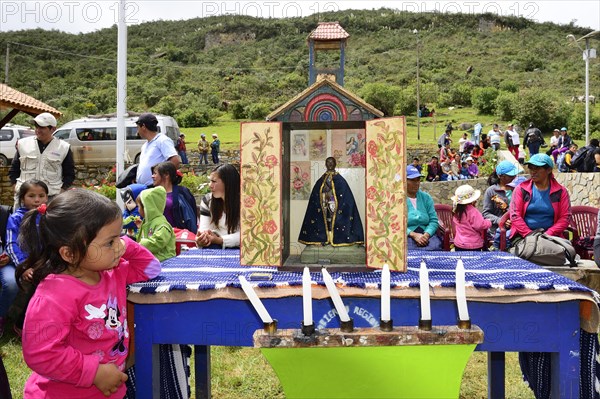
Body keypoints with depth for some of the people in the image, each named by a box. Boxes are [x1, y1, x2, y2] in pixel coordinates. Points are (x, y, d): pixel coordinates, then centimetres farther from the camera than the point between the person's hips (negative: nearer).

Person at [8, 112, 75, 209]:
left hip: (52, 197, -2)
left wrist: (61, 192, -4)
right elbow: (13, 170, 16)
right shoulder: (23, 144, 8)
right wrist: (16, 188, 5)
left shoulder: (63, 147, 3)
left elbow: (69, 175, 7)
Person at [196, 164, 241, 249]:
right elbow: (204, 229, -3)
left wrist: (219, 240, -27)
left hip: (237, 248, -2)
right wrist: (201, 239, -28)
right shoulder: (207, 200, 2)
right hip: (216, 247, 2)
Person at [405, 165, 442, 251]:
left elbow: (434, 220, 9)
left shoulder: (426, 197, 16)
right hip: (407, 236, -3)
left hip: (427, 234, 3)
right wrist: (414, 235, -19)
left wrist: (426, 234, -12)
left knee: (435, 247, -30)